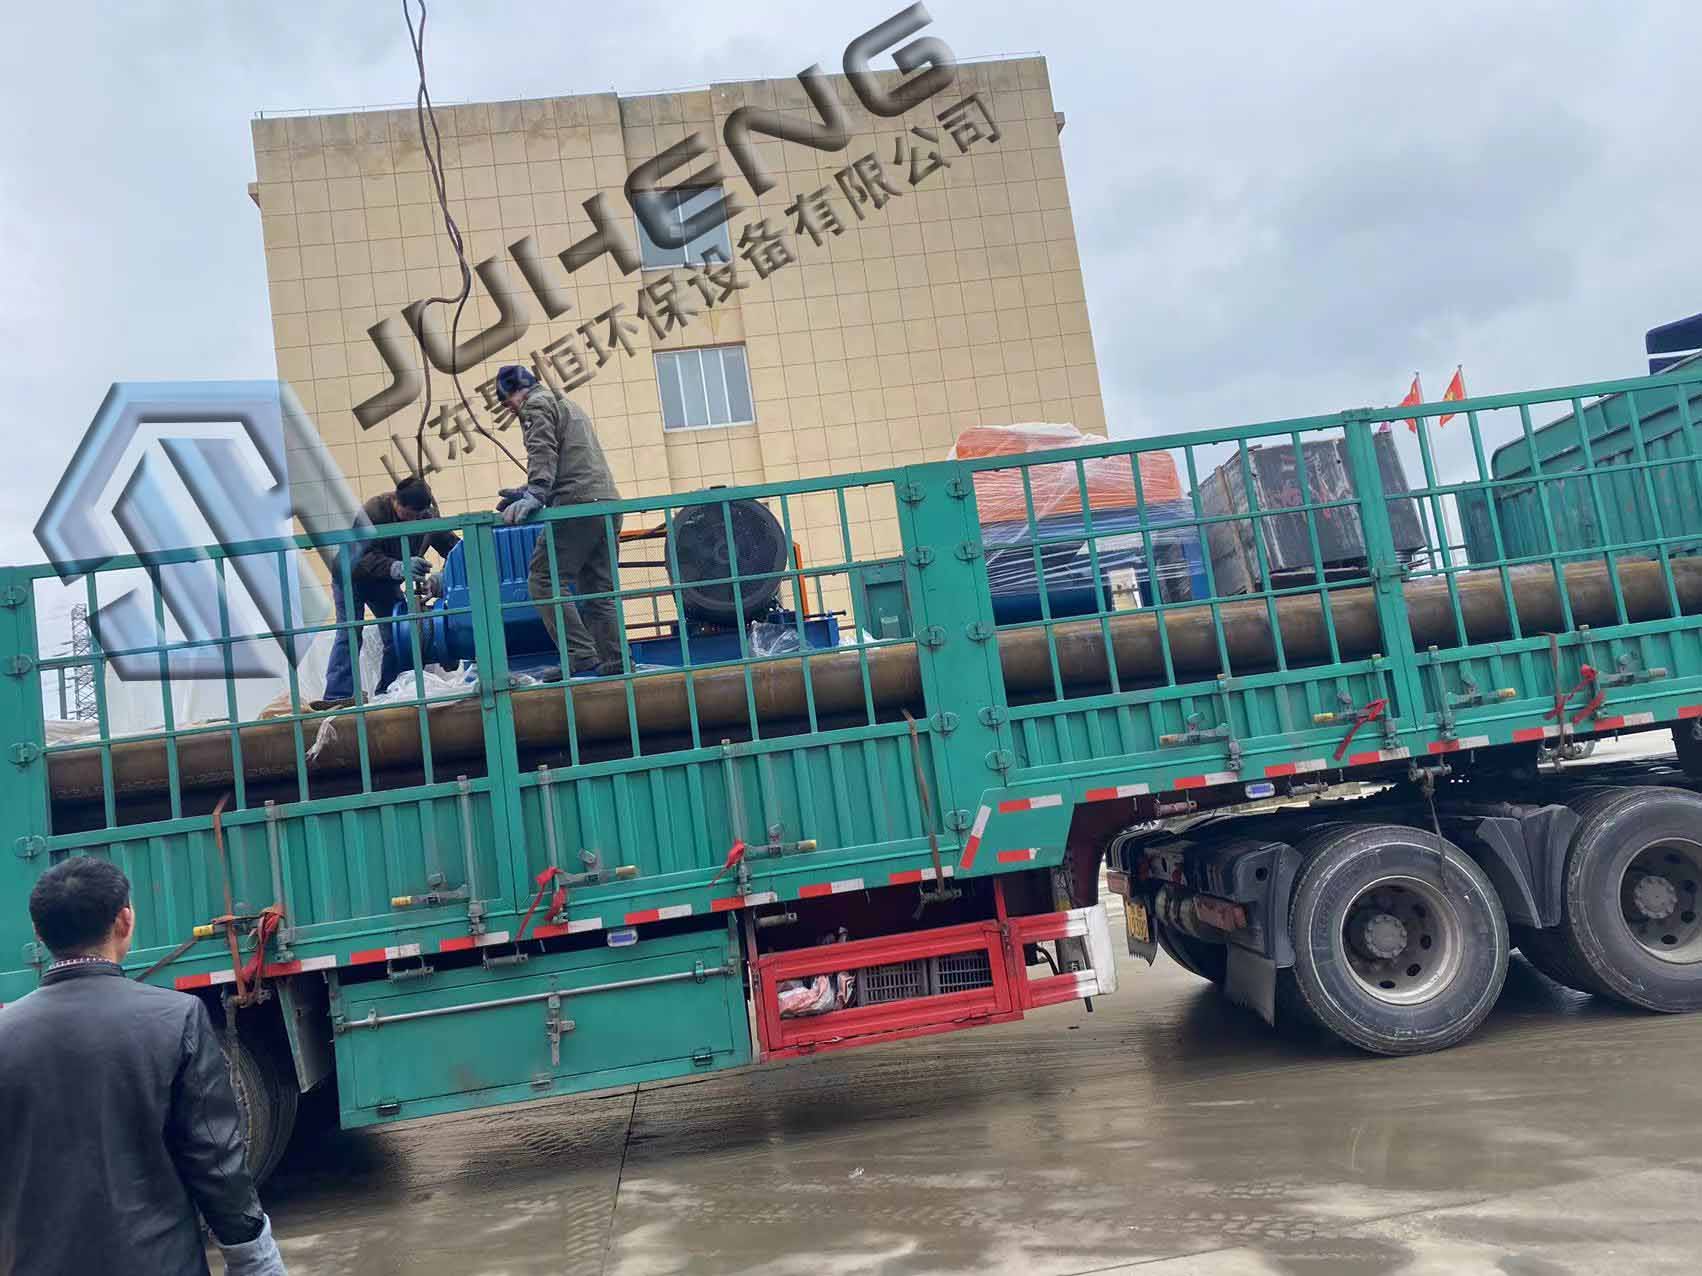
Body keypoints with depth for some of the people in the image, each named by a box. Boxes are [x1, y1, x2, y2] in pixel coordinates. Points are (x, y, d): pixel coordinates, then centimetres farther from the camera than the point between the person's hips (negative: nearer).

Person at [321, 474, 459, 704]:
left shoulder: (429, 516, -19)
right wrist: (398, 568, -59)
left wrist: (444, 575, -42)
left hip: (386, 581, 5)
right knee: (349, 633, -15)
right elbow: (364, 557, -40)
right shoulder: (373, 511, -33)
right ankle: (338, 696, -20)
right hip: (352, 574, -5)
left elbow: (452, 546, -20)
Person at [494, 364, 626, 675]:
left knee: (543, 580, -10)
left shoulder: (536, 404, 4)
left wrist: (535, 493, -25)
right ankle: (614, 662, 4)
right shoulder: (567, 405, 33)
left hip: (580, 504, -10)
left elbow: (543, 453, -14)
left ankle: (581, 659, -18)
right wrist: (529, 492, 33)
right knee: (598, 591, 9)